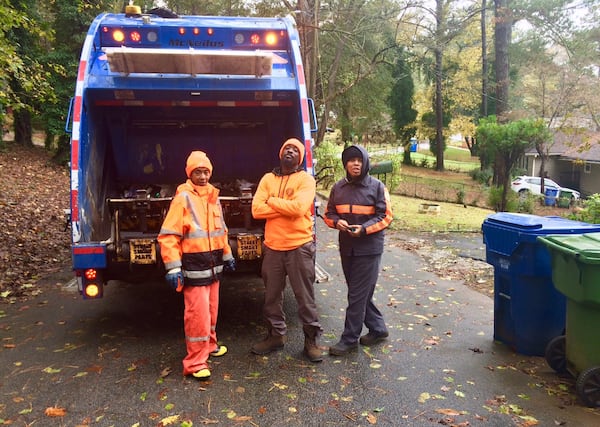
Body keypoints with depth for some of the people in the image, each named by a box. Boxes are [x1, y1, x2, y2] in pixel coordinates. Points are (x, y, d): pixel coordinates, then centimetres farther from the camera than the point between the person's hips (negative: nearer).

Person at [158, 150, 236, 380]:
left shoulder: (213, 196, 11)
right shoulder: (183, 197, -11)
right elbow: (168, 235, -15)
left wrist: (227, 255, 24)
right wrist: (173, 267, -19)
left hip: (213, 263, 7)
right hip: (194, 265, -7)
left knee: (211, 309, 19)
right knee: (197, 313, -6)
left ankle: (209, 345, 38)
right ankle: (195, 363, 4)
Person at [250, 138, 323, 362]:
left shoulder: (306, 179, -4)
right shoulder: (268, 179, 7)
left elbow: (298, 208, -21)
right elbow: (256, 210, -5)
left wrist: (272, 201, -7)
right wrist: (286, 206, -13)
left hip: (300, 247, -4)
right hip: (272, 247, 4)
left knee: (305, 297, 4)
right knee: (272, 295, 14)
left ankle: (311, 339, 18)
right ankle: (276, 335, 31)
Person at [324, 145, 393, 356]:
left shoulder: (377, 187, -6)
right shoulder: (338, 187, 6)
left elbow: (385, 217, -7)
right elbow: (329, 213, 11)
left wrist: (364, 229, -21)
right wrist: (337, 222, -12)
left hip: (369, 248, -6)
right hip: (347, 248, 6)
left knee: (357, 295, -3)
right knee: (361, 293, 16)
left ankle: (349, 339, 8)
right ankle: (378, 329, 33)